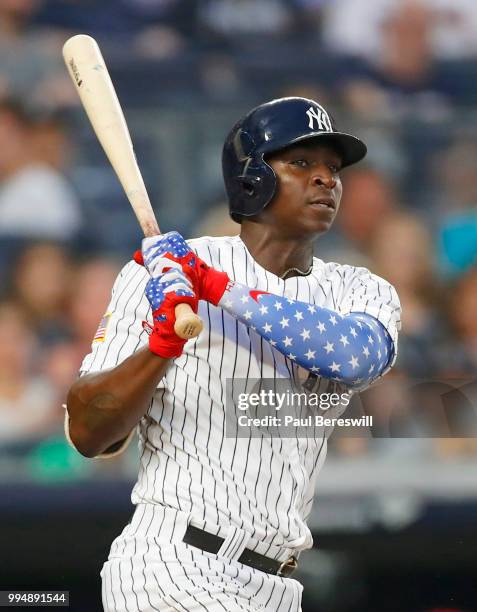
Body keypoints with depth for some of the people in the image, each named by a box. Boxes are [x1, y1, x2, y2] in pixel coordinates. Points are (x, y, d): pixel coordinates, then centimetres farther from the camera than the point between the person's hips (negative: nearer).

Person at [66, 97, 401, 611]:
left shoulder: (362, 292, 10)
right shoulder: (158, 273, -1)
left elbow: (358, 356, -15)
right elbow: (87, 434, -6)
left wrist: (221, 290, -20)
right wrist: (159, 347, -22)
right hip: (169, 565, -5)